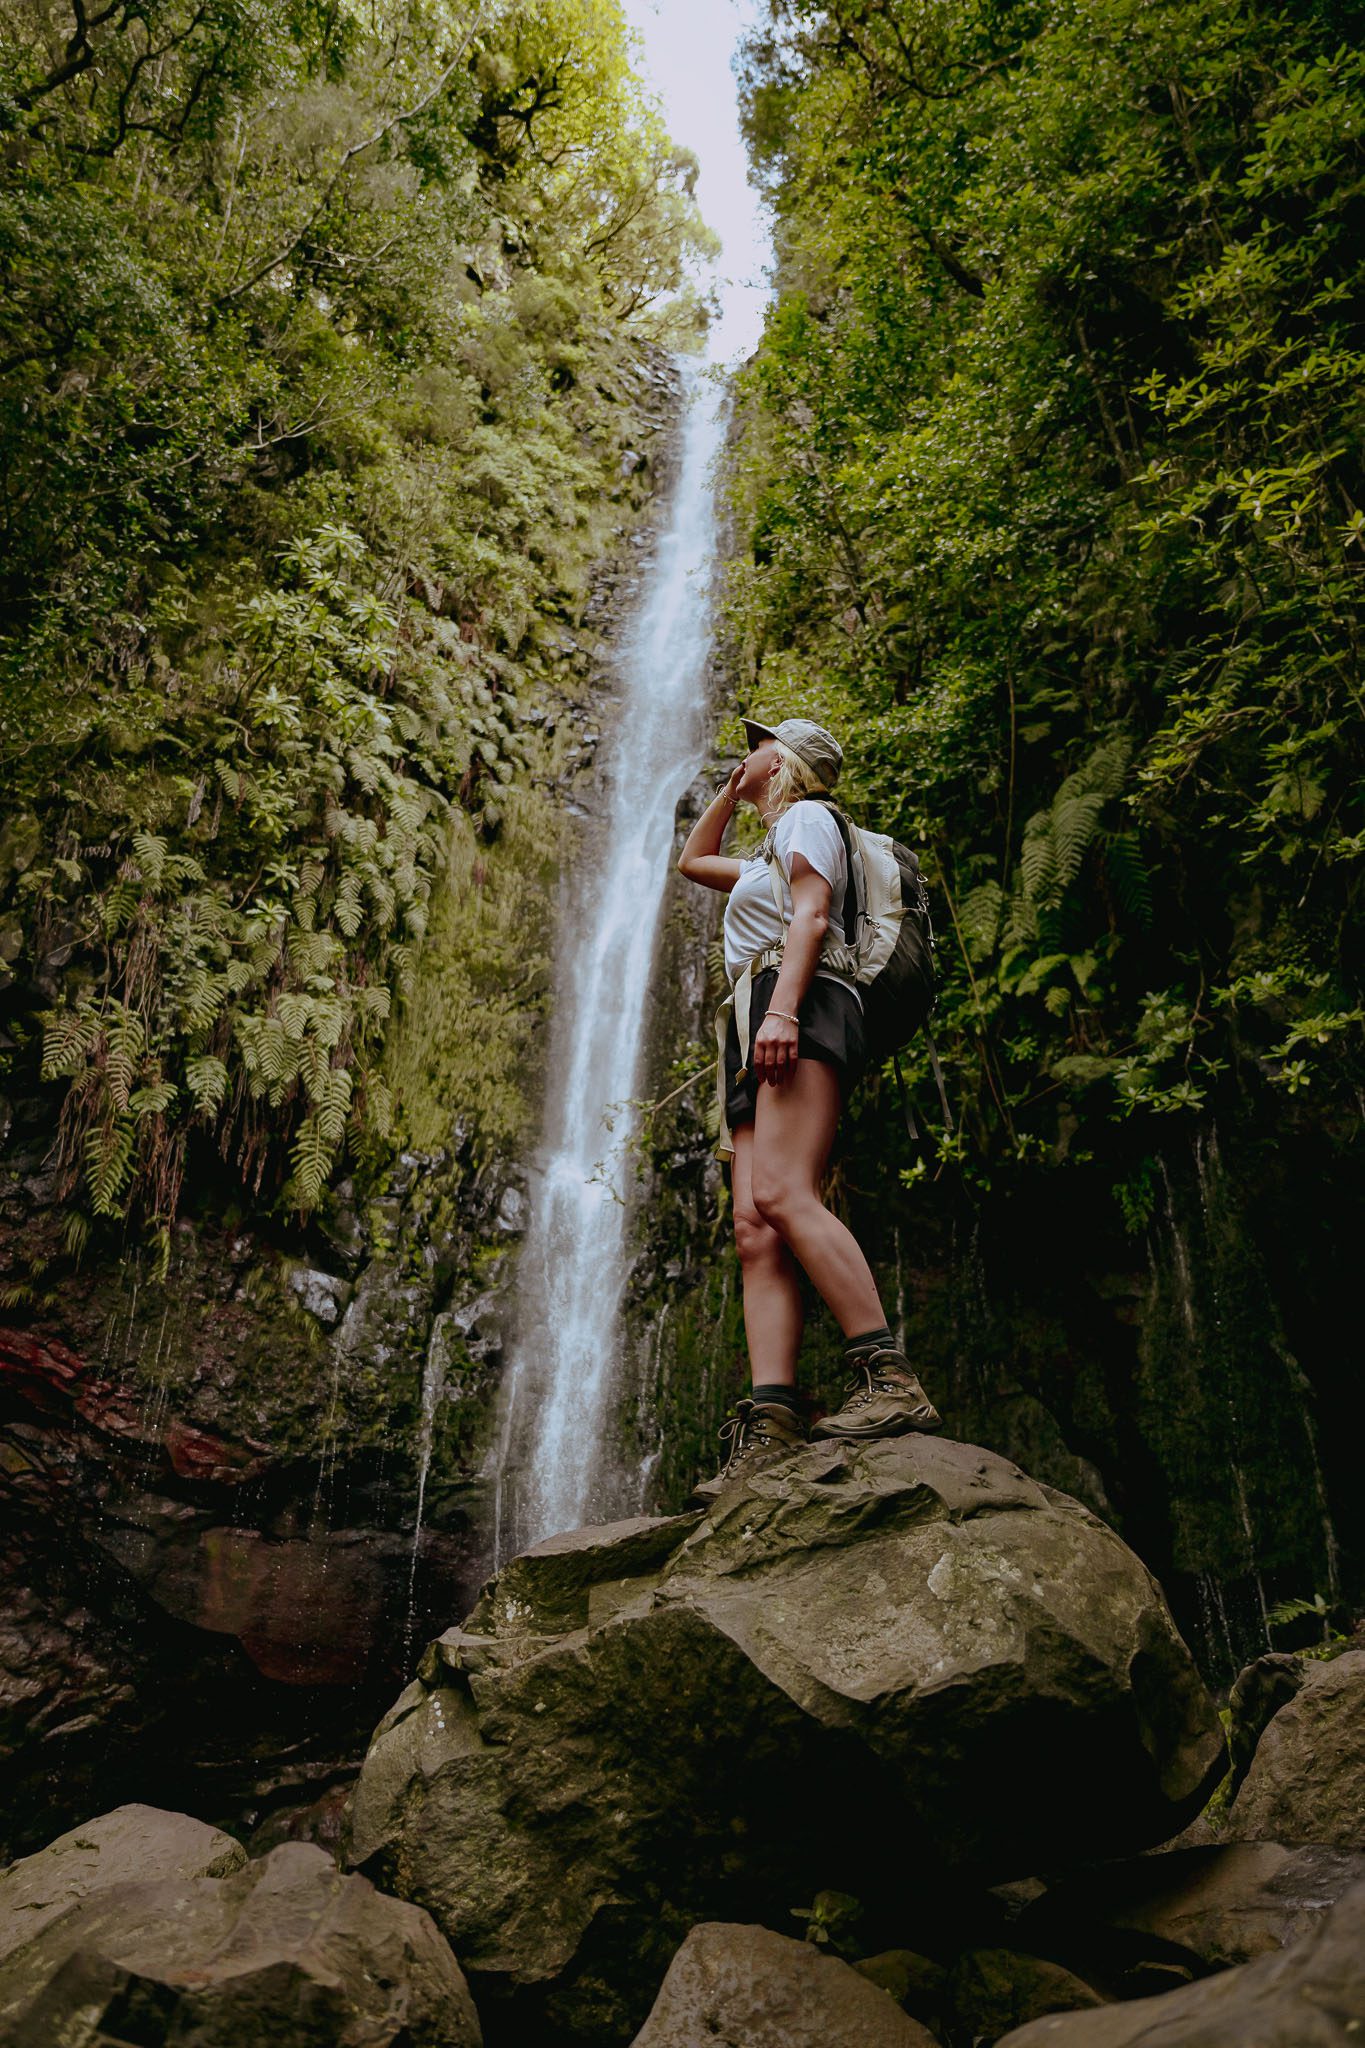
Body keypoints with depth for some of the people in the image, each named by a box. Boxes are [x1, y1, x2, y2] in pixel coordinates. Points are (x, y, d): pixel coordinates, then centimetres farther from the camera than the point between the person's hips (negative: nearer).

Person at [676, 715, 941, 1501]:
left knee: (783, 1196, -29)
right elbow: (693, 859, 52)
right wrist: (732, 790, 43)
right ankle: (769, 1429, -23)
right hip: (756, 1040, 9)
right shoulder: (770, 859, 37)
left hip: (805, 1010, -9)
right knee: (754, 1229, -10)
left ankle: (889, 1379, -36)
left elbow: (811, 912, -8)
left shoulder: (806, 817, 10)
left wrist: (782, 1006, -23)